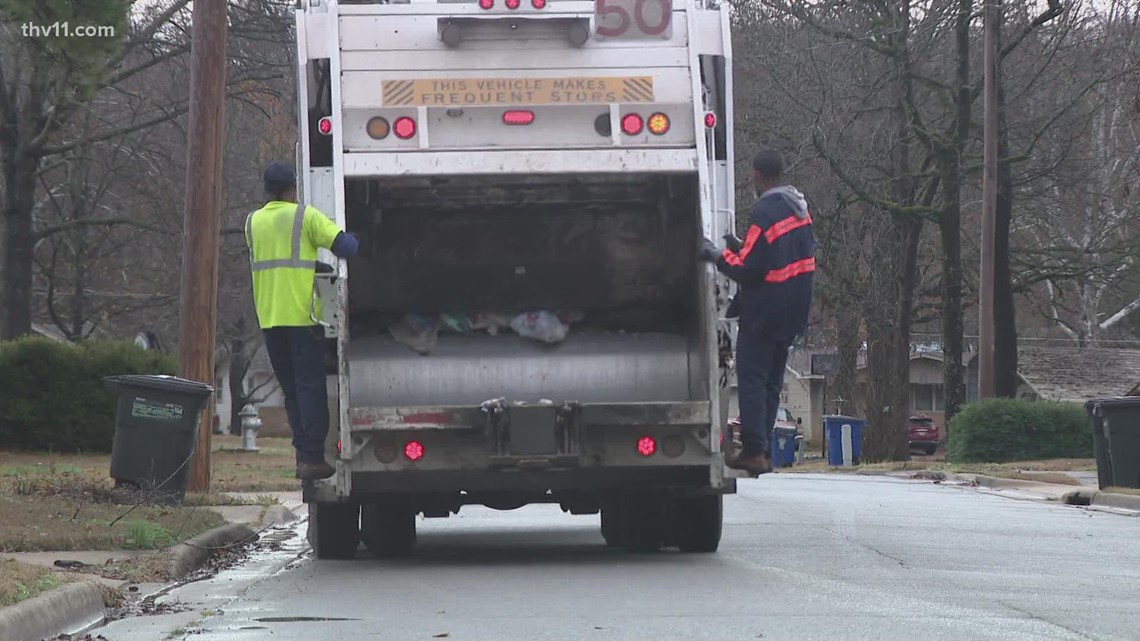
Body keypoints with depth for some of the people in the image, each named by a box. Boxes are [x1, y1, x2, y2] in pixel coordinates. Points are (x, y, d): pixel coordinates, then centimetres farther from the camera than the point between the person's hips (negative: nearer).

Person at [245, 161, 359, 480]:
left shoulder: (253, 223, 11)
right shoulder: (305, 217, -6)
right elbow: (343, 244, -13)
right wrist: (356, 243, 8)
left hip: (269, 319, 5)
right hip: (303, 314, -5)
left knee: (291, 390, 12)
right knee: (310, 387, -3)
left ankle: (304, 453, 7)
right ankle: (312, 457, -8)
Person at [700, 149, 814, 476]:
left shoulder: (765, 212, -19)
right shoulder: (799, 207, 10)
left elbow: (748, 268, -20)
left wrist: (718, 255, -6)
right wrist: (743, 248, 18)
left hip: (764, 311, -9)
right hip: (794, 311, 9)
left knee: (752, 378, -5)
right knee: (771, 381, 12)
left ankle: (754, 451, -9)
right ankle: (763, 450, 13)